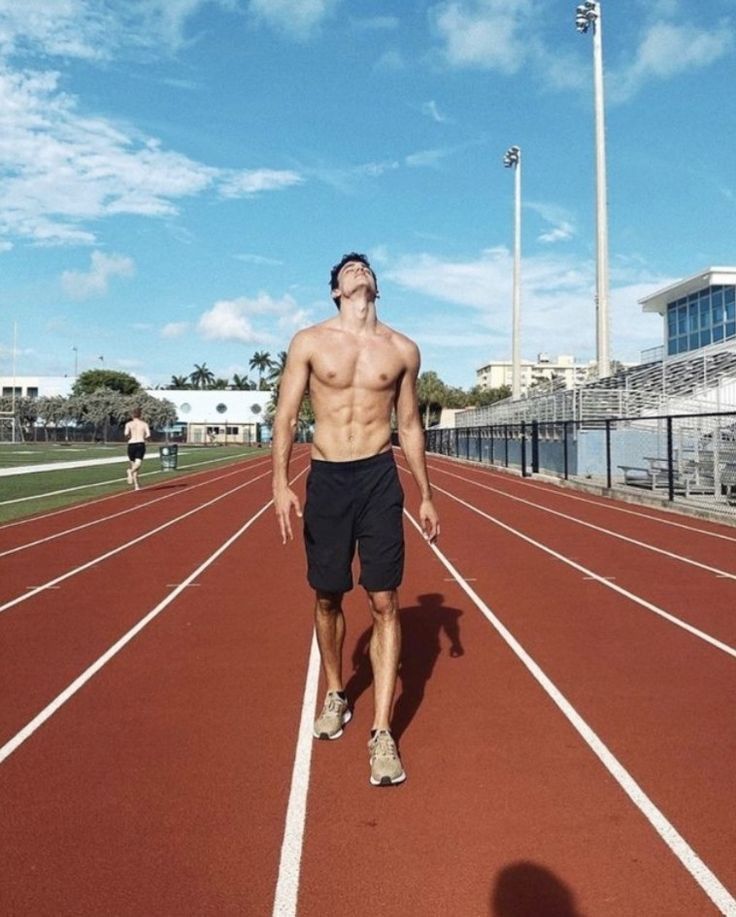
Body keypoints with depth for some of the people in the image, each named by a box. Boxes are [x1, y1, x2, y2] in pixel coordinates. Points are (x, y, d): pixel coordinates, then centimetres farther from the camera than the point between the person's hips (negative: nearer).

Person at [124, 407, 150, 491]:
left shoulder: (129, 424, 4)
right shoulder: (144, 424, 7)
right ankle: (131, 471, -45)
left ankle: (137, 485, 14)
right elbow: (148, 435, -3)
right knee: (138, 463, -11)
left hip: (131, 444, 1)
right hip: (141, 444, -1)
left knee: (133, 464, 15)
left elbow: (126, 434, -12)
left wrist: (127, 438, 11)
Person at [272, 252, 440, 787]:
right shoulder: (309, 342, 2)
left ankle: (382, 733, 4)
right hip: (326, 479, 0)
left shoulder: (402, 350, 6)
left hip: (380, 480, 0)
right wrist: (281, 485, -13)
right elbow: (286, 416, -1)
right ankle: (335, 696, 36)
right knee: (328, 599, 12)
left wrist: (426, 496, 12)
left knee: (384, 603, -3)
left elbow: (409, 425, 12)